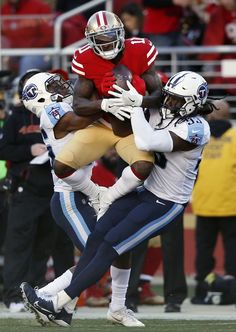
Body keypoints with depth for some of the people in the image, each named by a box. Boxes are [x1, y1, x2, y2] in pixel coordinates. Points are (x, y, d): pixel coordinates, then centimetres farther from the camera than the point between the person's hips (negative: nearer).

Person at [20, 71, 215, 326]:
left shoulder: (195, 129, -24)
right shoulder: (164, 113, 2)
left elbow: (146, 142, -33)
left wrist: (135, 104, -26)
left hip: (166, 206, -8)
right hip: (146, 192, 8)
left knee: (110, 247, -12)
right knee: (96, 237, -4)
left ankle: (56, 305, -10)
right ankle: (63, 307, -3)